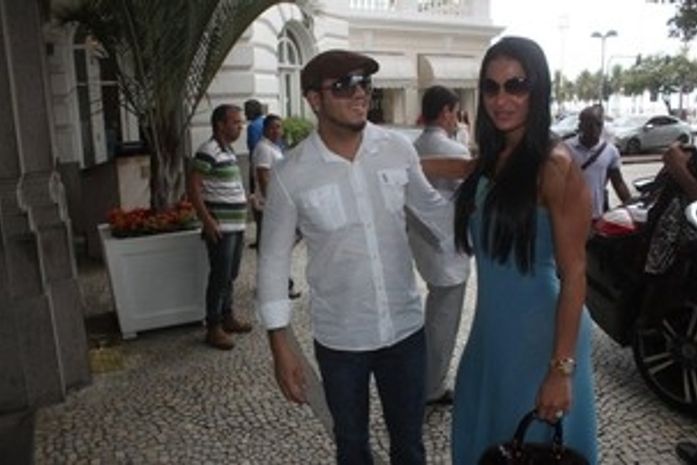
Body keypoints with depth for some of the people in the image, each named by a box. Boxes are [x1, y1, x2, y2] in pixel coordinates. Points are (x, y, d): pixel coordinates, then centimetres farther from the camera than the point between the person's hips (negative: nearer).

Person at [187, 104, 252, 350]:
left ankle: (227, 318, 30)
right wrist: (207, 220, -22)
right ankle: (213, 328, 7)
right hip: (220, 228, -9)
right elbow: (193, 187, -20)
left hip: (236, 226, 9)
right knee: (220, 277, -3)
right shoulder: (208, 151, -15)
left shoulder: (228, 151, 14)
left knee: (230, 275, 17)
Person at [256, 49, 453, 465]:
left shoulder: (399, 149, -8)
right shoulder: (291, 175, -14)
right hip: (339, 340, -2)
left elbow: (430, 206, 10)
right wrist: (281, 347, -7)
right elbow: (274, 261, -7)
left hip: (406, 327, 2)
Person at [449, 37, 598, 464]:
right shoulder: (488, 161, 3)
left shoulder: (555, 166, -19)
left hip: (540, 330, -7)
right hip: (491, 327, 7)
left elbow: (574, 274, -18)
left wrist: (561, 369, -18)